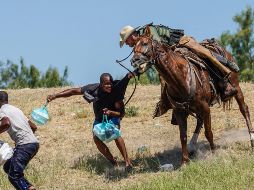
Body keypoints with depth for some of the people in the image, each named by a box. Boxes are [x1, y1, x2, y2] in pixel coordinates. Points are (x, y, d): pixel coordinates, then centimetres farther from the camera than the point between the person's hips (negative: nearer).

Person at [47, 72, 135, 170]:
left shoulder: (116, 91, -29)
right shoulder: (94, 89, -26)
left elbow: (121, 113, -23)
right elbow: (74, 91, -19)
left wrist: (110, 112, -44)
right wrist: (55, 96, -25)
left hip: (113, 116, -2)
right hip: (99, 118, 2)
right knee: (96, 138, -20)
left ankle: (127, 161, -27)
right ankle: (113, 162, -3)